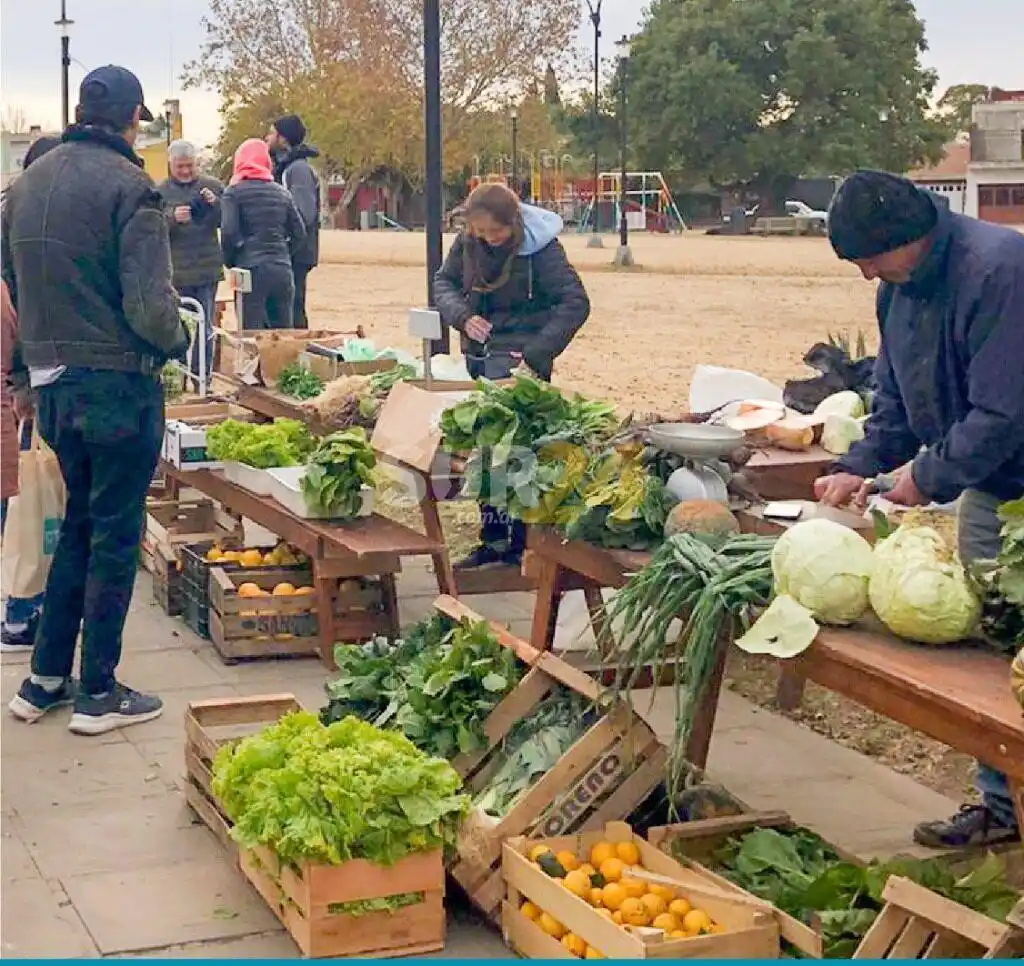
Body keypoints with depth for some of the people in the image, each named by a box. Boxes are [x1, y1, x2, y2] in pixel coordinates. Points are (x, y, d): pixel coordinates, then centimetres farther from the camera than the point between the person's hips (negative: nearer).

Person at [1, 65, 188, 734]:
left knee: (79, 526, 20)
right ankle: (99, 694, 12)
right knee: (115, 537, 4)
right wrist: (179, 340, 0)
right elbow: (149, 304, -20)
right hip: (119, 385, -7)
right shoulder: (129, 188, -15)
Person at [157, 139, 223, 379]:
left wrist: (215, 204, -17)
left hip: (207, 270, 1)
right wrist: (172, 217, -24)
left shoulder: (213, 186, 7)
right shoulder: (160, 192, 3)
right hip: (175, 272, -1)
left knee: (205, 328, 4)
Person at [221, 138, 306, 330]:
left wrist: (230, 262, 4)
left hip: (251, 271, -4)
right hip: (282, 270, 4)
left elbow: (228, 233, -10)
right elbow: (300, 234, 10)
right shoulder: (282, 193, 13)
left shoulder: (234, 192, -1)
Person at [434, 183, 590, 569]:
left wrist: (536, 355, -26)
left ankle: (522, 545, 2)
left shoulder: (540, 247, -16)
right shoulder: (467, 242, 0)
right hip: (479, 357, 6)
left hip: (519, 362, -6)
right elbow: (443, 282, 10)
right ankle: (493, 539, 23)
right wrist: (463, 317, -12)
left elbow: (576, 302, -18)